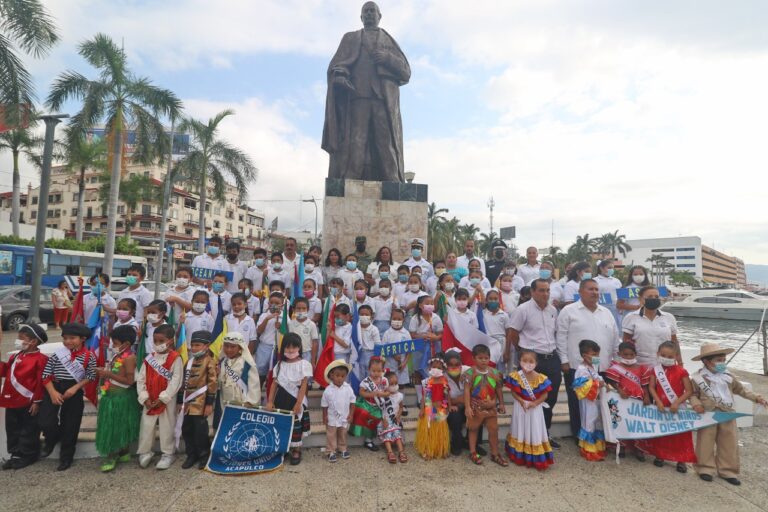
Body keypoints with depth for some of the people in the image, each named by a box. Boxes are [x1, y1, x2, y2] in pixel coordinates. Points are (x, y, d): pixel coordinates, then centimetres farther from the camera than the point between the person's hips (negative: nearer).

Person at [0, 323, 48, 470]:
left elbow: (41, 382, -16)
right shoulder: (15, 356, 7)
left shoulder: (40, 359, -16)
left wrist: (37, 401, -15)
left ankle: (27, 456, 20)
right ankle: (16, 454, 31)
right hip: (12, 401, 8)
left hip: (29, 403, -8)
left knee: (29, 430, 6)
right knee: (13, 429, 17)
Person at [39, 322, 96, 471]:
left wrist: (75, 388, -14)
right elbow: (46, 375, 0)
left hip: (74, 393, -1)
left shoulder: (89, 356, -5)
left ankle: (66, 457, 26)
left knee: (70, 426, 6)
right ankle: (51, 440, 26)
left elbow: (91, 376, -2)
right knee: (45, 422, -11)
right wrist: (53, 392, -12)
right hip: (54, 390, 1)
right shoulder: (57, 354, -2)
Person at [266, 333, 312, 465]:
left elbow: (303, 386, -11)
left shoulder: (304, 364, -7)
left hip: (296, 400, -4)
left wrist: (298, 403, -16)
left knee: (295, 425, 1)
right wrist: (270, 401, -2)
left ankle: (296, 450, 20)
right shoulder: (280, 364, 5)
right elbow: (274, 384, 6)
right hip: (281, 399, 4)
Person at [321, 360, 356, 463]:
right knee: (331, 435, 9)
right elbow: (324, 405, -6)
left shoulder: (348, 388, -13)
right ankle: (331, 451, 22)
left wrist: (351, 414, -5)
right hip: (332, 418, -2)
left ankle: (343, 448, 38)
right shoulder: (328, 390, -17)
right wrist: (324, 416, -4)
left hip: (344, 417, 2)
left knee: (343, 434, 19)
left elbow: (352, 402, -4)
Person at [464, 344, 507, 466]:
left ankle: (495, 454, 28)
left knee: (494, 430, 12)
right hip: (476, 407, -3)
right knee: (473, 429, 14)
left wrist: (501, 404, 10)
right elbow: (467, 390, -17)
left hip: (491, 407, 4)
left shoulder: (495, 373, -2)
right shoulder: (470, 373, -15)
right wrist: (467, 407, -21)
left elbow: (499, 389, 9)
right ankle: (473, 452, 28)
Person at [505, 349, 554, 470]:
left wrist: (535, 403, -20)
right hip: (520, 407, 1)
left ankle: (537, 459, 17)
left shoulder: (540, 378, -14)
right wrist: (521, 401, -20)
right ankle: (520, 456, 29)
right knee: (521, 431, 14)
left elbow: (545, 394, -6)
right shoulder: (516, 376, -12)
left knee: (535, 432, 6)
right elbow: (513, 392, -5)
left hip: (535, 408, -1)